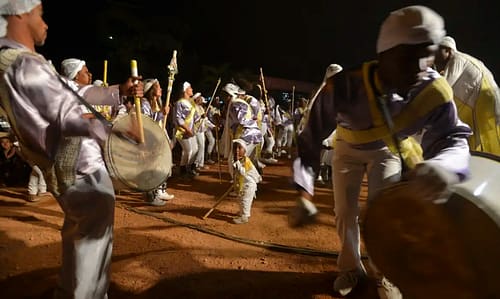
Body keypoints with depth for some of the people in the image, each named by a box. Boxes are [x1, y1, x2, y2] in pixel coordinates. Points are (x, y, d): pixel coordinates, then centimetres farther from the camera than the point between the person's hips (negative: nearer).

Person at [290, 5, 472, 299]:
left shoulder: (434, 90, -34)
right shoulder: (343, 87, -40)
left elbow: (453, 138, -27)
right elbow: (311, 139, -35)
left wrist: (441, 165, -54)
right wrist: (305, 194, -45)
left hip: (389, 149, 1)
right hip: (349, 147, 0)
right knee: (345, 212, 6)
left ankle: (382, 272, 22)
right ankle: (351, 267, 33)